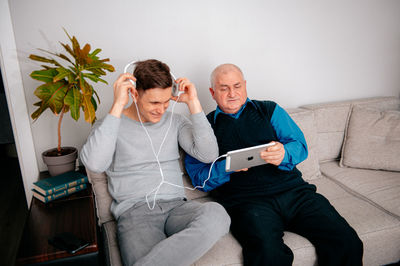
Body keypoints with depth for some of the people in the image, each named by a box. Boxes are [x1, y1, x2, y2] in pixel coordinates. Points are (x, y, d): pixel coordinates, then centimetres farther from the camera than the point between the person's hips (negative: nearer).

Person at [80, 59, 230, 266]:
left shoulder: (175, 122, 15)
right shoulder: (111, 124, 7)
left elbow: (208, 155, 2)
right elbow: (94, 164, -14)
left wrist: (193, 103, -3)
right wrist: (117, 106, -13)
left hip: (176, 205, 5)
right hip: (134, 211, -4)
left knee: (216, 214, -32)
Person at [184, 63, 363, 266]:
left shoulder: (270, 110, 18)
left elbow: (300, 146, 7)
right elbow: (199, 177, 3)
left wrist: (284, 154, -16)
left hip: (293, 190, 3)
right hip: (246, 200, -2)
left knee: (347, 242, -17)